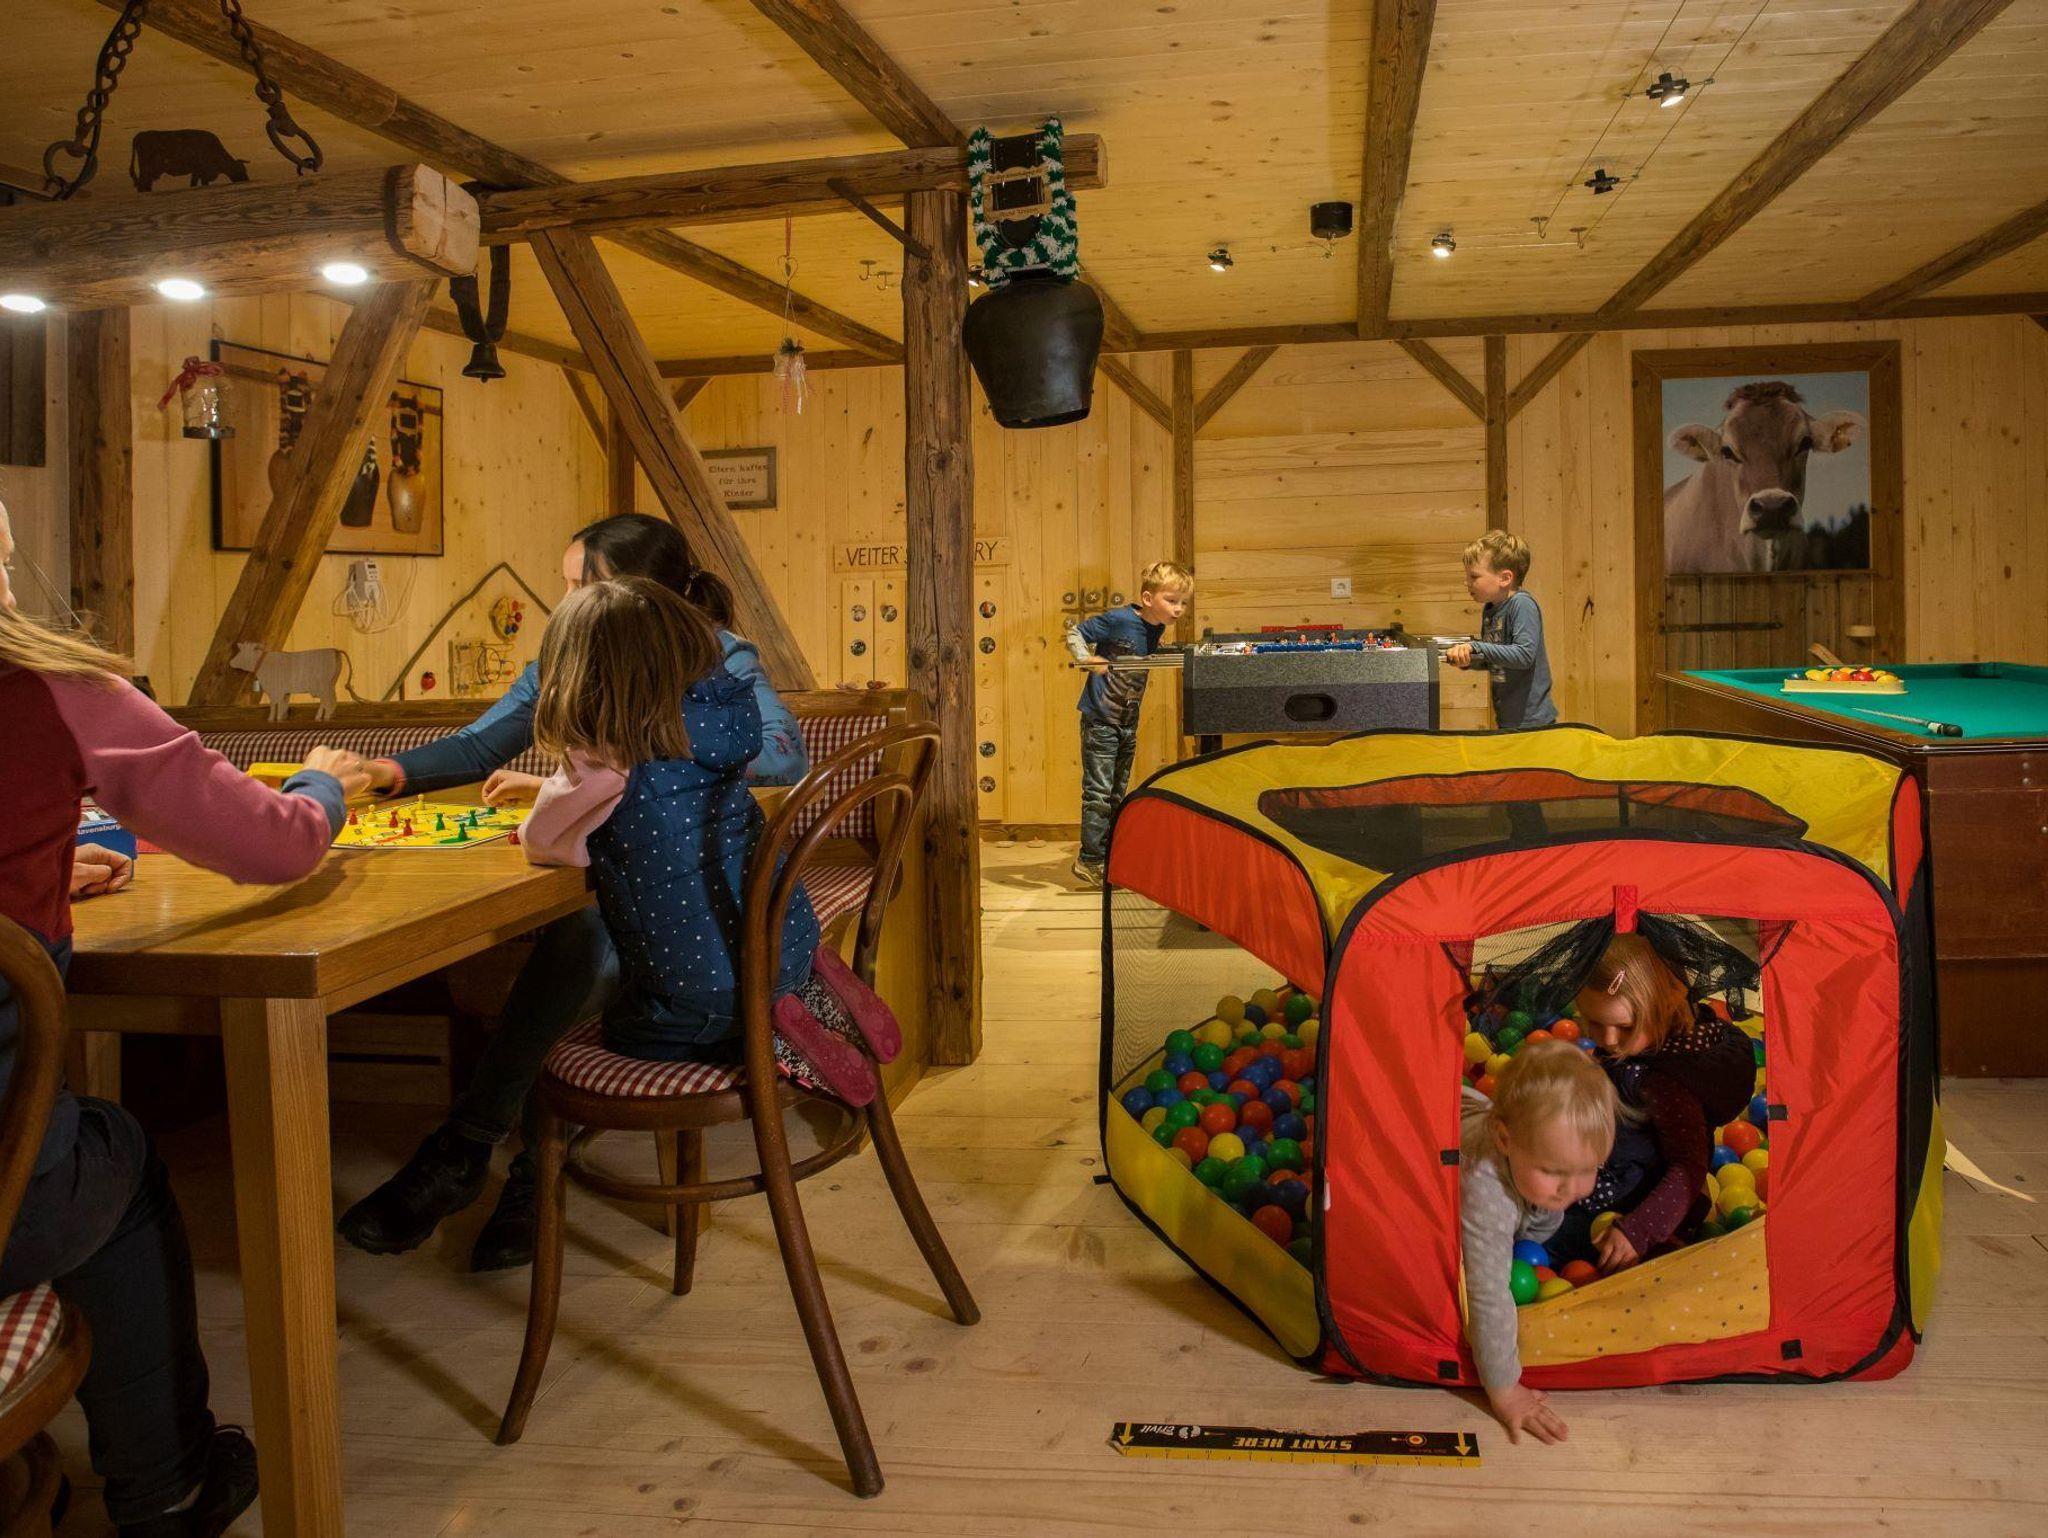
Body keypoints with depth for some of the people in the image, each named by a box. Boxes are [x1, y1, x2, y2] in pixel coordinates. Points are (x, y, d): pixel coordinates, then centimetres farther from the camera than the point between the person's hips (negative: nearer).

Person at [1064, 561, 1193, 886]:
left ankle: (1109, 859, 21)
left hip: (1128, 723, 8)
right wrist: (1086, 658, -29)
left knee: (1117, 795, 13)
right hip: (1100, 721, -8)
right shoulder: (1119, 620, -18)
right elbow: (1074, 633, -14)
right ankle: (1090, 861, 1)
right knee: (1098, 792, -7)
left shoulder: (1156, 629, 4)